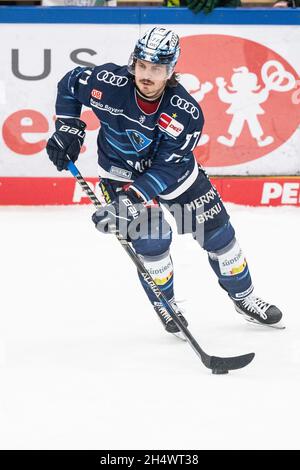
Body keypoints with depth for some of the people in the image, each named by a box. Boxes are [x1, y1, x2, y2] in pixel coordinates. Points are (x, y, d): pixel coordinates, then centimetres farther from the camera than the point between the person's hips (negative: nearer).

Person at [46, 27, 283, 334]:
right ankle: (165, 304, 11)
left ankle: (243, 298, 26)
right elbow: (70, 84, -8)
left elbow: (166, 169, -31)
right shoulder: (108, 82, -29)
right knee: (151, 239, -14)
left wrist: (130, 200, -40)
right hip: (122, 171, -1)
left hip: (172, 168, 1)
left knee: (216, 231, 5)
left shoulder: (186, 113, -31)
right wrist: (68, 129, -12)